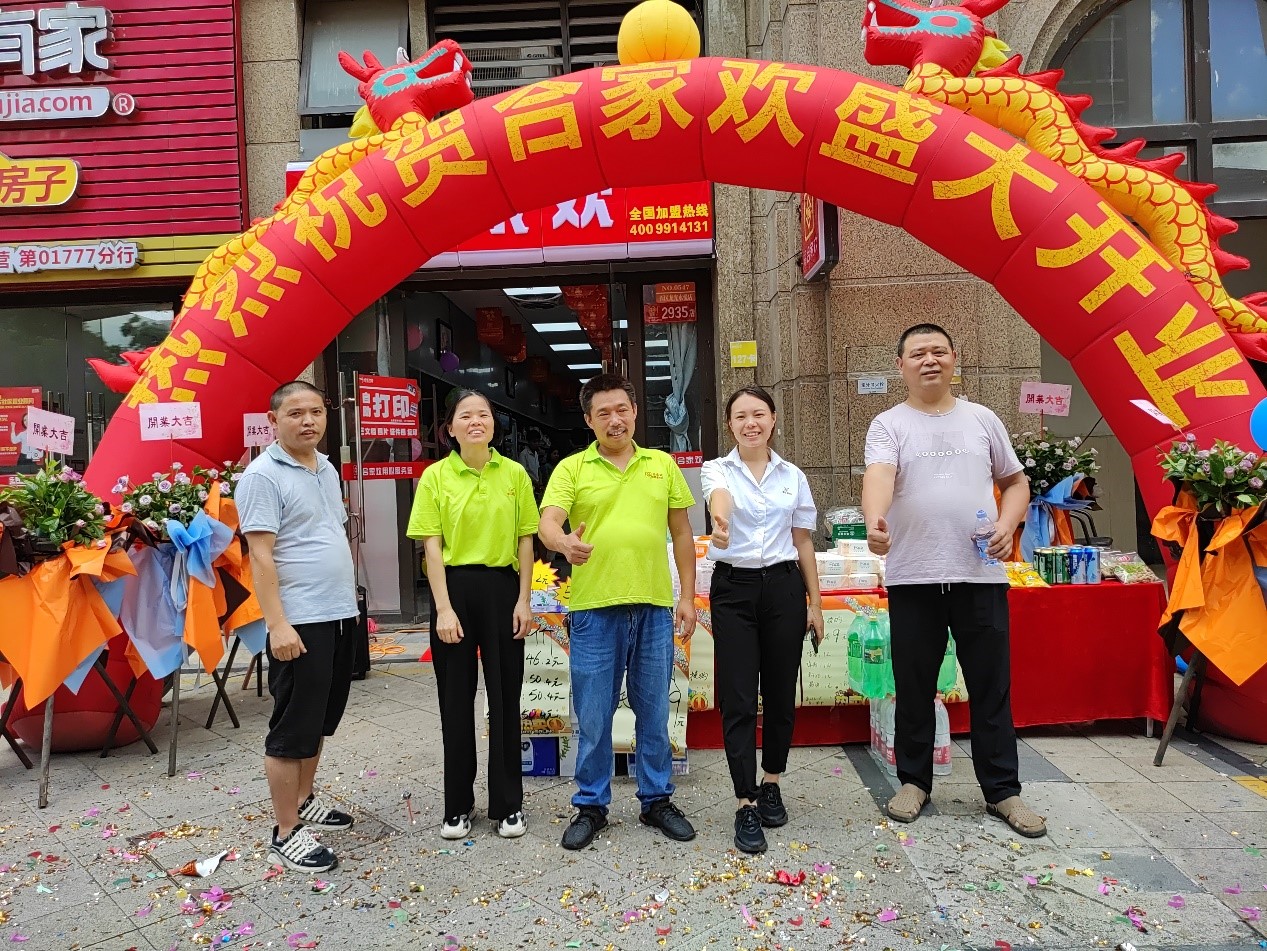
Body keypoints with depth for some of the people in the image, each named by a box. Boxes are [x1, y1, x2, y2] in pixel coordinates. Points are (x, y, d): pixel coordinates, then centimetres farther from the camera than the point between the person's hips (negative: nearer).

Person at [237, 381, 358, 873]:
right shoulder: (263, 475, -12)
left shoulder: (328, 471, 13)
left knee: (321, 720, 19)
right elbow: (261, 555, -17)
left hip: (340, 615, 8)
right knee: (293, 729, 0)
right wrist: (278, 624, -23)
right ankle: (286, 833, 11)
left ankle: (304, 800, 34)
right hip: (300, 623, -8)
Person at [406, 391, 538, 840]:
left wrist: (524, 600, -2)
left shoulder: (514, 474, 2)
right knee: (456, 697, 9)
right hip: (454, 588, 0)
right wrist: (443, 608, -10)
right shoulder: (436, 476, -1)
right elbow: (432, 547, -4)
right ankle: (458, 805, 23)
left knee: (505, 696, 7)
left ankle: (508, 804, 21)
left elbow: (525, 542, 4)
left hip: (502, 588, 1)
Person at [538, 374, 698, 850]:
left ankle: (657, 800, 29)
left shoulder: (662, 464, 10)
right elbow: (548, 522, -11)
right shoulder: (572, 468, 2)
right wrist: (564, 542, -35)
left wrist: (688, 596, 7)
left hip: (654, 606, 2)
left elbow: (682, 533, 11)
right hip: (594, 608, -2)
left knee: (653, 711, 13)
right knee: (593, 715, 7)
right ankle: (591, 806, 24)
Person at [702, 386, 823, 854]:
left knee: (780, 693, 9)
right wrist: (719, 523, -50)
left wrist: (815, 604, 9)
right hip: (733, 589, -2)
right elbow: (720, 499, -26)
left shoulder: (794, 477, 8)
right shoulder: (716, 469, -1)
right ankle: (746, 804, 3)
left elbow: (803, 542, 11)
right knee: (738, 699, -4)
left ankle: (771, 784, 29)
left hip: (783, 587, 2)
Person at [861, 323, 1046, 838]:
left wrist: (1008, 524, -3)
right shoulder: (889, 424, 0)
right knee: (914, 689, 9)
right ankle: (914, 780, 25)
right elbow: (879, 476, -19)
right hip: (913, 578, -2)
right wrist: (874, 521, -40)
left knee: (991, 689, 8)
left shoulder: (982, 420, 10)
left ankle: (1002, 790, 22)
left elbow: (1015, 481, 17)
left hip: (981, 575, 2)